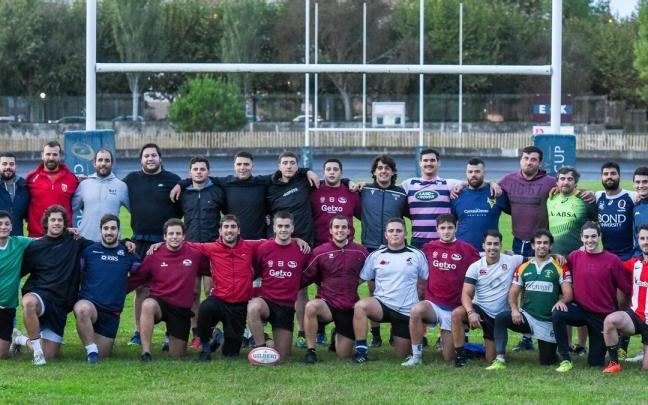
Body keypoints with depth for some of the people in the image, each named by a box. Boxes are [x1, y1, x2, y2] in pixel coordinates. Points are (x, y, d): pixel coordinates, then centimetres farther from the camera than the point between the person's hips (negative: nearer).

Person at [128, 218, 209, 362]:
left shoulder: (195, 255, -2)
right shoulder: (154, 256, -4)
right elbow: (135, 279, 0)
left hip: (182, 308, 2)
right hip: (159, 302, -2)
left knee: (176, 354, 5)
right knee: (148, 305, -40)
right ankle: (146, 352, -35)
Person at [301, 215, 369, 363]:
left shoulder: (360, 251, 2)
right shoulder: (319, 252, -1)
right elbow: (305, 278, 1)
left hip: (349, 308, 1)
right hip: (327, 304, -1)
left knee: (344, 355, 3)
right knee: (311, 306, -38)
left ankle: (338, 335, 40)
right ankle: (311, 351, -21)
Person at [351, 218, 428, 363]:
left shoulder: (417, 255, 1)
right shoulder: (376, 256, 3)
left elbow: (424, 283, 8)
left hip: (406, 311, 0)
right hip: (382, 305, 0)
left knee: (402, 355, 5)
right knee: (360, 306, -34)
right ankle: (361, 350, -25)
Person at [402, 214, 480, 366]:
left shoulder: (467, 249, -2)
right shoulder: (429, 248, 4)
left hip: (454, 309, -1)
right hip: (433, 303, 1)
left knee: (448, 357, -1)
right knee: (416, 311, -36)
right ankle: (416, 356, -21)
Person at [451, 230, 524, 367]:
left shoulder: (511, 261, -4)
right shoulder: (475, 267, -5)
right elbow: (466, 294, -11)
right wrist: (471, 313, -29)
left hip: (498, 315, 1)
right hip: (478, 309, -1)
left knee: (491, 359, 4)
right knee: (457, 314, -35)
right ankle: (460, 355, -22)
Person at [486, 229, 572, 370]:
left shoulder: (559, 268, -3)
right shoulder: (523, 268, 7)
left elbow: (568, 293, -8)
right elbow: (513, 293, 7)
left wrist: (561, 301, -32)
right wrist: (514, 309, -13)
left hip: (549, 321, -2)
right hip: (526, 316, 2)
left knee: (547, 361, 3)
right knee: (501, 318, -26)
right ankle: (500, 360, -26)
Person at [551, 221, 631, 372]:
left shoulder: (612, 260, -10)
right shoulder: (574, 256, -4)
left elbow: (627, 287, -6)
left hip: (603, 315, -2)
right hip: (580, 308, 2)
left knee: (595, 362, 3)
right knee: (557, 314, -31)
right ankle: (566, 360, -17)